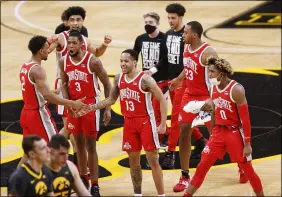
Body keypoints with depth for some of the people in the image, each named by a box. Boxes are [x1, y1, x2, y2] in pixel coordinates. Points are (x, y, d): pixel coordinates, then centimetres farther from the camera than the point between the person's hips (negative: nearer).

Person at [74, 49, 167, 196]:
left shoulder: (145, 79, -17)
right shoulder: (118, 79, 2)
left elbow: (162, 100, -13)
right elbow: (111, 100, 15)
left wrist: (163, 124, -16)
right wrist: (89, 108, 6)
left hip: (146, 122, -6)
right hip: (129, 122, 6)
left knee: (153, 160, -4)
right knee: (133, 161, 10)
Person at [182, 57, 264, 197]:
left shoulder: (236, 90, -18)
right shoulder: (213, 88, 3)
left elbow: (245, 119, -16)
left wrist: (247, 144, -16)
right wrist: (212, 134, 18)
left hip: (235, 133, -6)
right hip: (218, 132, 6)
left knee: (247, 169, 3)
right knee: (202, 166, 4)